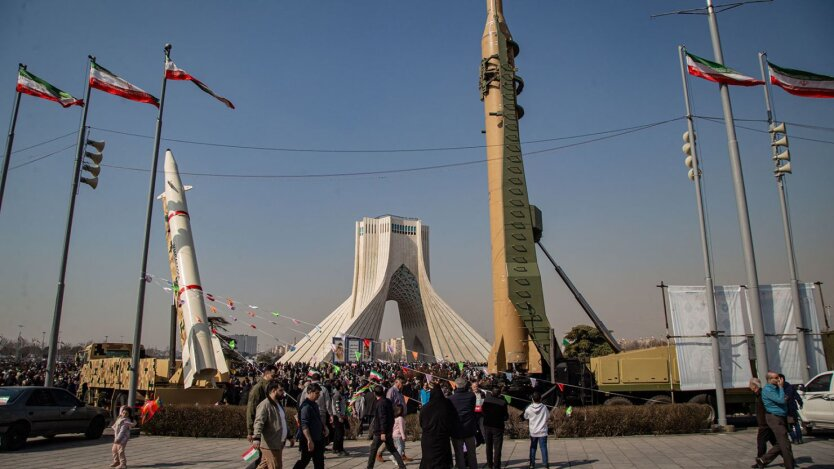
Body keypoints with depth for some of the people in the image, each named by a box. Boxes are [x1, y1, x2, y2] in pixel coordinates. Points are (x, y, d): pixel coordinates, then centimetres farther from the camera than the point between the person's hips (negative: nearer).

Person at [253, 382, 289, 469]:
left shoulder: (278, 405, 18)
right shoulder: (265, 405, -14)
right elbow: (259, 423, -25)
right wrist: (256, 438, -37)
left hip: (278, 444, 9)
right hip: (270, 445, -9)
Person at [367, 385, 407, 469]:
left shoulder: (380, 403, -17)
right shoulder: (388, 401, 8)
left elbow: (382, 418, -22)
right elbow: (392, 416, 16)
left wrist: (383, 432, -22)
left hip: (380, 431, -8)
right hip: (389, 430, 8)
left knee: (373, 449, 5)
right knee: (391, 449, 14)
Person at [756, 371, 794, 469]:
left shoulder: (776, 388, 14)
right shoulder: (768, 390, -14)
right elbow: (781, 400, -23)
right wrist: (781, 387, -14)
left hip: (782, 418, 9)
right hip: (775, 419, -9)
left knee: (780, 444, 11)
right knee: (785, 444, -8)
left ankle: (763, 460, 17)